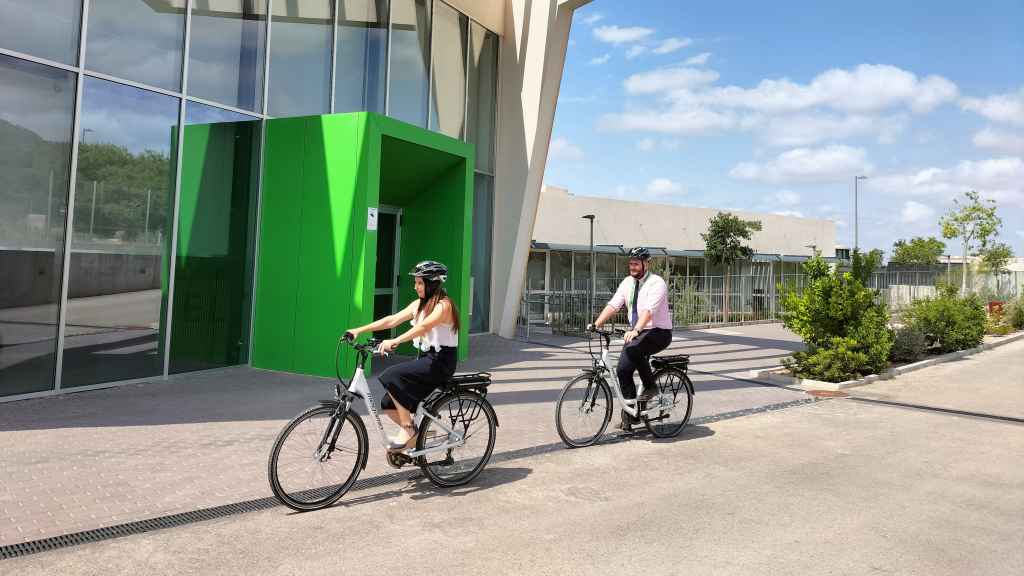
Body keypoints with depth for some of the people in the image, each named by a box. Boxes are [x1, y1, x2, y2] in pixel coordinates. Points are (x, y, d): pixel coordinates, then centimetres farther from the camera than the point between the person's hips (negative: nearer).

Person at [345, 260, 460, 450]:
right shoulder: (418, 304, 11)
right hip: (425, 358, 8)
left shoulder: (443, 305, -14)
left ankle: (408, 430, -13)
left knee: (392, 376, -25)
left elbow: (424, 326, -31)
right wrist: (359, 330, -5)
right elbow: (392, 320, 4)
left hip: (441, 361, -8)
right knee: (389, 405, -2)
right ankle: (417, 434, 18)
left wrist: (395, 341, -44)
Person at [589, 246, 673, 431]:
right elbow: (613, 305, -1)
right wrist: (596, 324, -14)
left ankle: (650, 386, -13)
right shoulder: (628, 282, 6)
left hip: (658, 332, -7)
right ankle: (629, 414, 10)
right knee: (623, 369, -3)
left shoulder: (656, 283, -15)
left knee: (633, 349, -34)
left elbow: (649, 310, -30)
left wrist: (636, 330, -45)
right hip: (637, 332, 7)